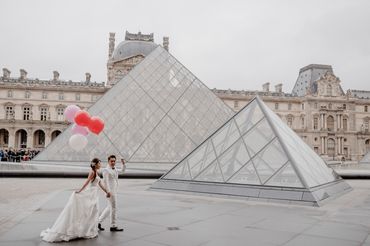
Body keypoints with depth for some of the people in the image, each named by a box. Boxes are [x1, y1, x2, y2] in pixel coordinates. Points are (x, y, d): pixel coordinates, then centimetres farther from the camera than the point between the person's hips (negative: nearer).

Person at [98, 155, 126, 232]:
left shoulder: (114, 169, 13)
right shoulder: (106, 170, -12)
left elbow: (122, 171, 26)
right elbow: (105, 181, -20)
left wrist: (123, 164, 8)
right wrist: (108, 192, -26)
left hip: (114, 191, 9)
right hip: (110, 191, -9)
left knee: (109, 207, 15)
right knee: (114, 208, -2)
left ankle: (99, 222, 22)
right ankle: (113, 226, 8)